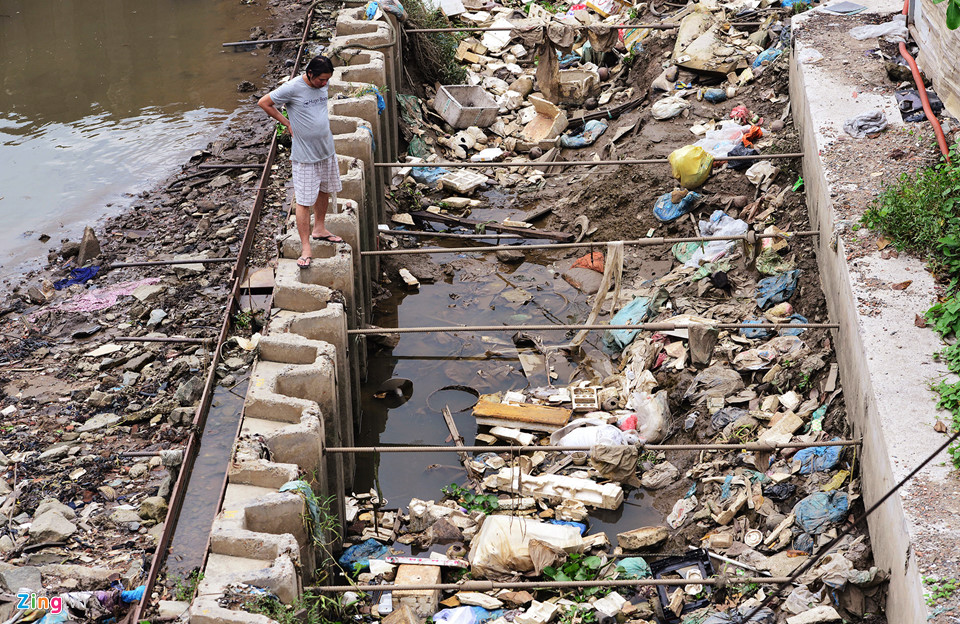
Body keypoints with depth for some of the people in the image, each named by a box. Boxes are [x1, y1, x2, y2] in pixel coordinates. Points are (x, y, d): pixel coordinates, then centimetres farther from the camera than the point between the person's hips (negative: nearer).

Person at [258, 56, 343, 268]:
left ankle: (319, 229, 41)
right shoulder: (292, 88, -20)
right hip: (304, 155, -7)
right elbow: (264, 102, -9)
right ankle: (305, 249, -1)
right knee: (304, 201, -4)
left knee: (324, 190, 21)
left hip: (326, 149, 7)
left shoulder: (322, 85, 0)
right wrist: (286, 123, -5)